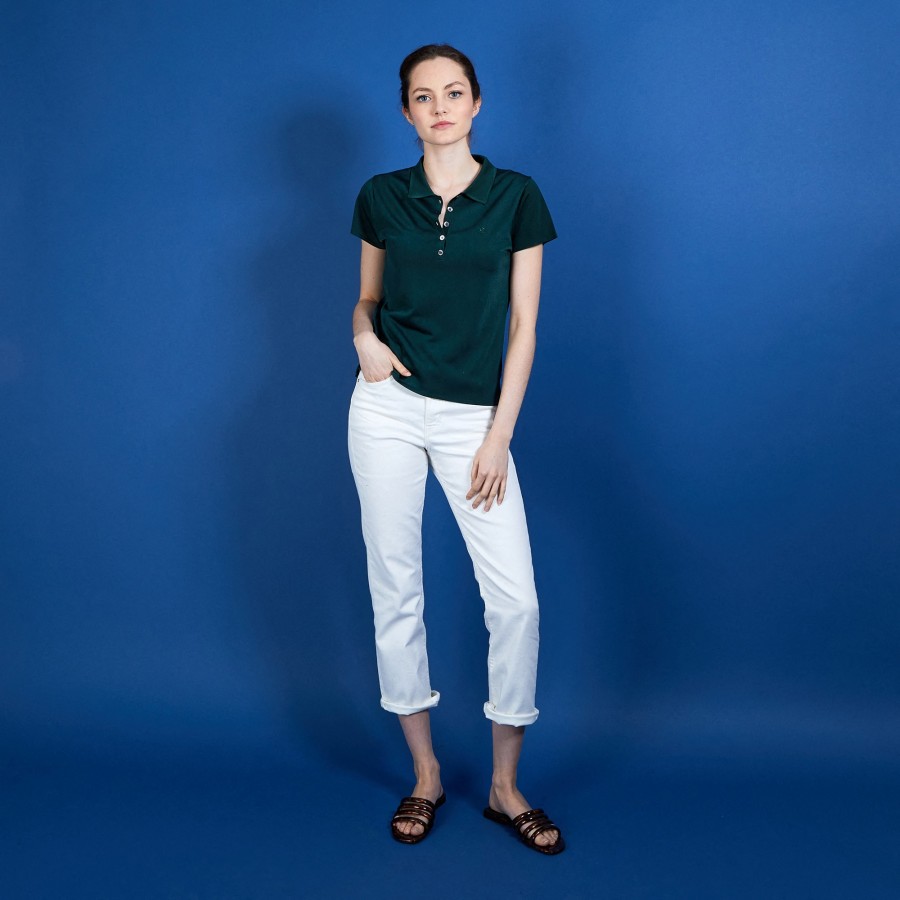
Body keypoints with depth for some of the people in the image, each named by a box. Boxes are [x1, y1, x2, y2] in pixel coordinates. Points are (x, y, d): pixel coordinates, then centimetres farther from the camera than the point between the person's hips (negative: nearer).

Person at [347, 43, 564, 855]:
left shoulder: (516, 196, 1)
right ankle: (425, 776, 21)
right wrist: (365, 338, -6)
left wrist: (499, 436, -7)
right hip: (387, 406, 2)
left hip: (472, 416, -1)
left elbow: (523, 324, -1)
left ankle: (505, 786, 13)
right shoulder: (381, 196, 6)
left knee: (516, 598, -7)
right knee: (396, 588, 5)